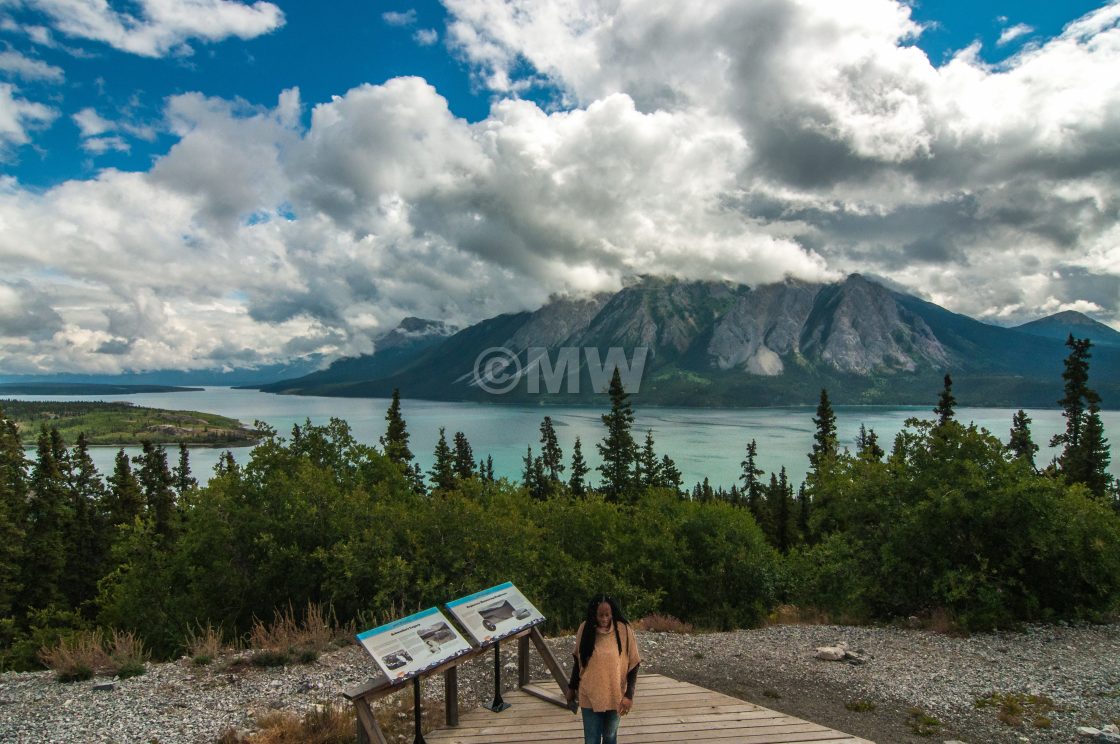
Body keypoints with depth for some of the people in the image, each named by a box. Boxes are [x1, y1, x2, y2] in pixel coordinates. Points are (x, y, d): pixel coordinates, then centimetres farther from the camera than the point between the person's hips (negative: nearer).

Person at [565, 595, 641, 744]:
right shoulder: (585, 628, -8)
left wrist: (629, 695, -12)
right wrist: (572, 687, 11)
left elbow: (633, 665, -7)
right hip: (590, 696, 1)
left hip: (614, 696, 0)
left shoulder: (624, 630, -13)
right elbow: (578, 661, 5)